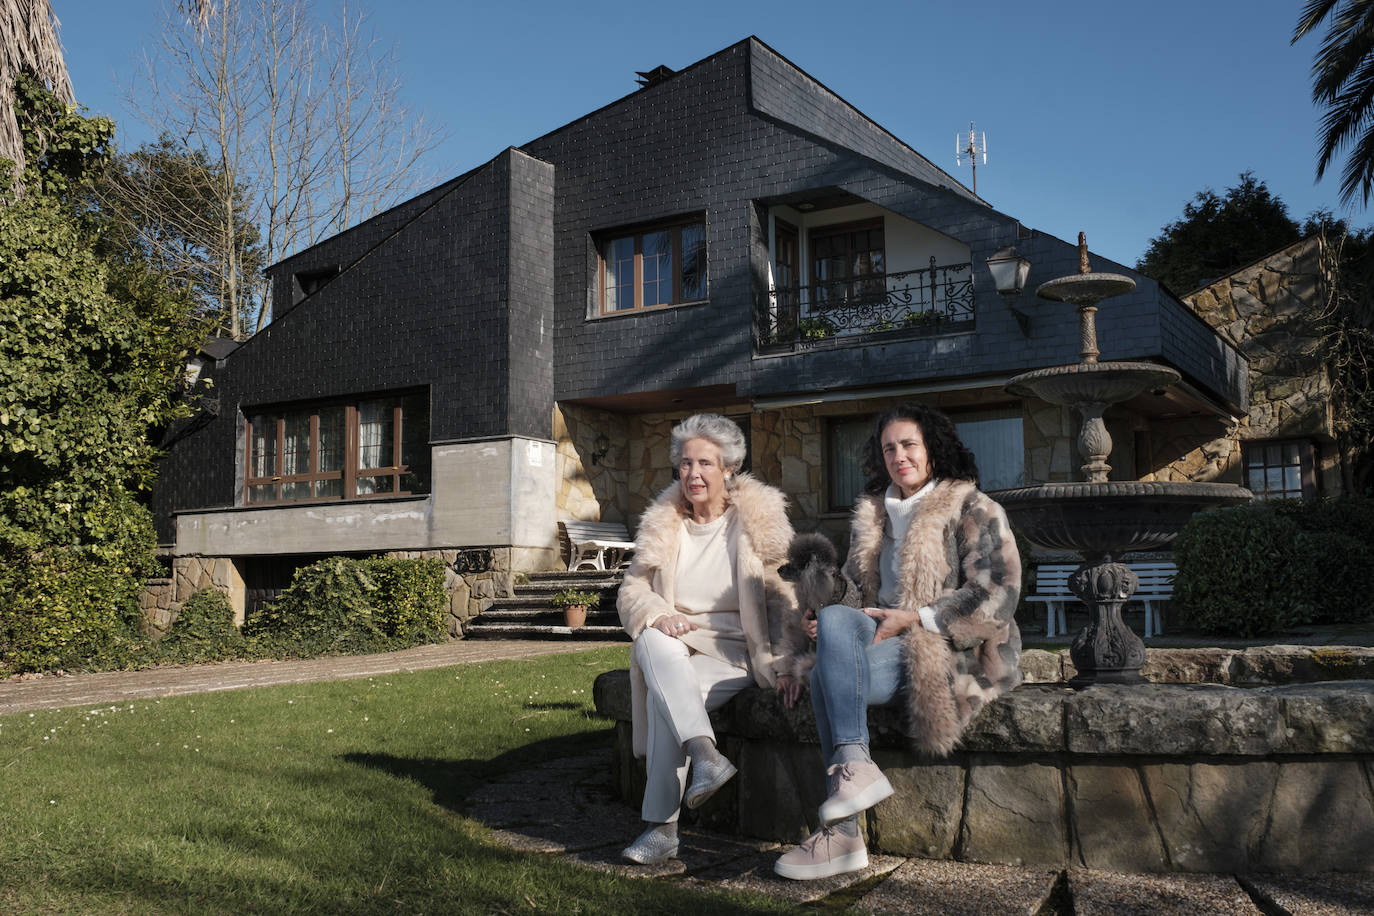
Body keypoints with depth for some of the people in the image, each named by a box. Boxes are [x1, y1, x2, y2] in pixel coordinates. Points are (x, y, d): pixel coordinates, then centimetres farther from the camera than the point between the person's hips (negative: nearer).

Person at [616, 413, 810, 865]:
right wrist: (658, 616, -14)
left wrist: (786, 662, -11)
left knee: (665, 696, -31)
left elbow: (780, 598, 2)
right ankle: (705, 754, -44)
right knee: (654, 642, -34)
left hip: (732, 652, -3)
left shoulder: (758, 521, 3)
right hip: (672, 649, 3)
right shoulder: (662, 523, 11)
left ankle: (662, 827, -25)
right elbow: (631, 590, 8)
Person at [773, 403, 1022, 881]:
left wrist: (914, 618, -14)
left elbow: (998, 595, -8)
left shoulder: (973, 511, 1)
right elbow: (855, 587, 24)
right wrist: (824, 621, 1)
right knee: (835, 618, -30)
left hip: (951, 650, -6)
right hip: (887, 637, 6)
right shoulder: (872, 513, 20)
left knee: (827, 676, -30)